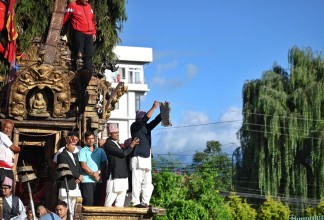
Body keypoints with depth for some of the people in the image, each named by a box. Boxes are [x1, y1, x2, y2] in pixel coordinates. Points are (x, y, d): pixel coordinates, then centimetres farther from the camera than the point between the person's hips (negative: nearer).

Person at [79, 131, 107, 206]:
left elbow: (104, 164, 7)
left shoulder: (100, 151, 14)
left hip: (98, 180, 4)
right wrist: (93, 174, -12)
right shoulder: (83, 151, 5)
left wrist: (98, 172, -9)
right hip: (87, 180, -3)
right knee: (88, 202, -11)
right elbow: (83, 166, -4)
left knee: (97, 202, 2)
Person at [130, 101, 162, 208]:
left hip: (147, 158, 8)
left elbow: (157, 120, 9)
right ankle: (136, 202, -7)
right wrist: (154, 107, -22)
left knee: (148, 182, 6)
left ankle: (145, 202, 9)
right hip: (138, 158, -8)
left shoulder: (147, 127, 16)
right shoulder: (134, 126, -4)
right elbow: (145, 119, -18)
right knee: (137, 182, -8)